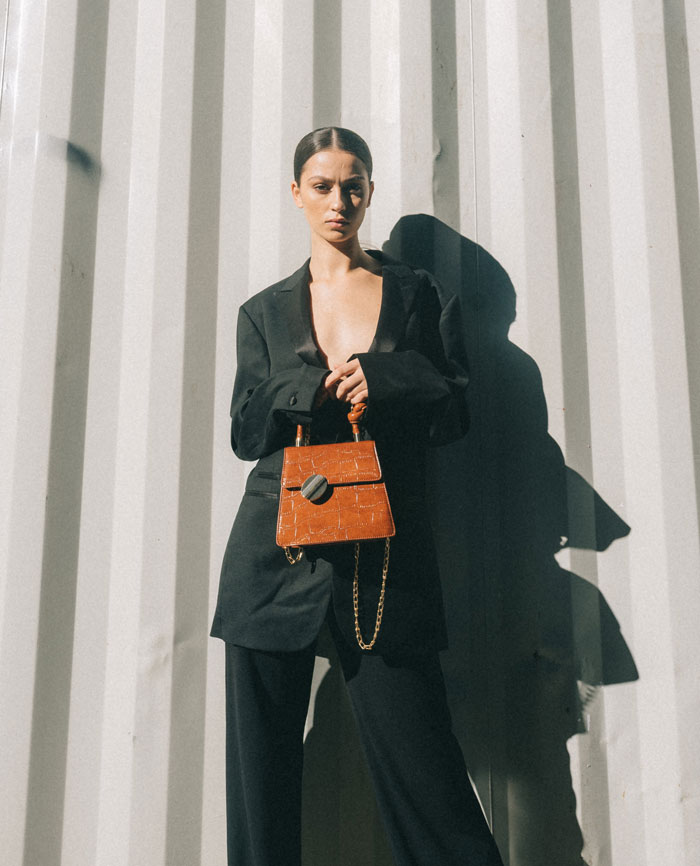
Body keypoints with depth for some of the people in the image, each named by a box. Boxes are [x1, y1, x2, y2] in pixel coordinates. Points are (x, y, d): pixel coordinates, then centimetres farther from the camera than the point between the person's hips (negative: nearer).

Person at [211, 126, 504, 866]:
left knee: (422, 769, 0)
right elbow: (245, 430, 6)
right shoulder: (265, 311, 15)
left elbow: (453, 414, 6)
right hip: (277, 550, 2)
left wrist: (380, 381, -11)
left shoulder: (419, 294, 11)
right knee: (261, 772, 8)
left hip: (385, 555, -1)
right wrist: (321, 387, -10)